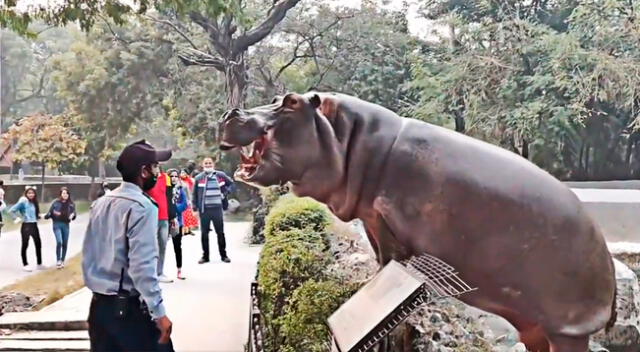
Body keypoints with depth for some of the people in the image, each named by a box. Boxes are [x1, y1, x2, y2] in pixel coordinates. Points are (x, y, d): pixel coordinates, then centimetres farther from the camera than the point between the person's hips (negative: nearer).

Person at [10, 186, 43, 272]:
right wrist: (19, 218, -11)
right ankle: (25, 265, 9)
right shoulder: (23, 201, -9)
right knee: (25, 245, 1)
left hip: (34, 225, 7)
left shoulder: (34, 202, 11)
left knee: (38, 244, 9)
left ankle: (39, 264, 18)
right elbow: (12, 210, -13)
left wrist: (38, 216, 4)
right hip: (26, 226, -7)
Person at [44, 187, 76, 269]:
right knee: (59, 242, -17)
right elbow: (50, 212, 0)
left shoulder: (71, 204, 2)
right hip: (57, 224, -3)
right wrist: (46, 216, -20)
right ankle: (58, 260, -2)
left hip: (66, 225, 3)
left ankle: (62, 261, 22)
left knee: (65, 244, 7)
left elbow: (73, 214, 2)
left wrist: (72, 216, -19)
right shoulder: (56, 202, -3)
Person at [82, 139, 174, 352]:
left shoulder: (100, 203, 9)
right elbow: (142, 265, -21)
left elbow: (87, 255, 13)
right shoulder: (142, 206, -15)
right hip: (129, 307, -8)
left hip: (99, 305, 8)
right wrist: (158, 312, -19)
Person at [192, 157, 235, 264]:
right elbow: (195, 194, 6)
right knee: (204, 233, 5)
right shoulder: (198, 178, 3)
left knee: (220, 232, 5)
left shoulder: (220, 175, 2)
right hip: (204, 209, 1)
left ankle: (223, 255, 14)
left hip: (217, 208, 0)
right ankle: (205, 256, 14)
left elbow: (232, 184, 13)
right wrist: (195, 207, 1)